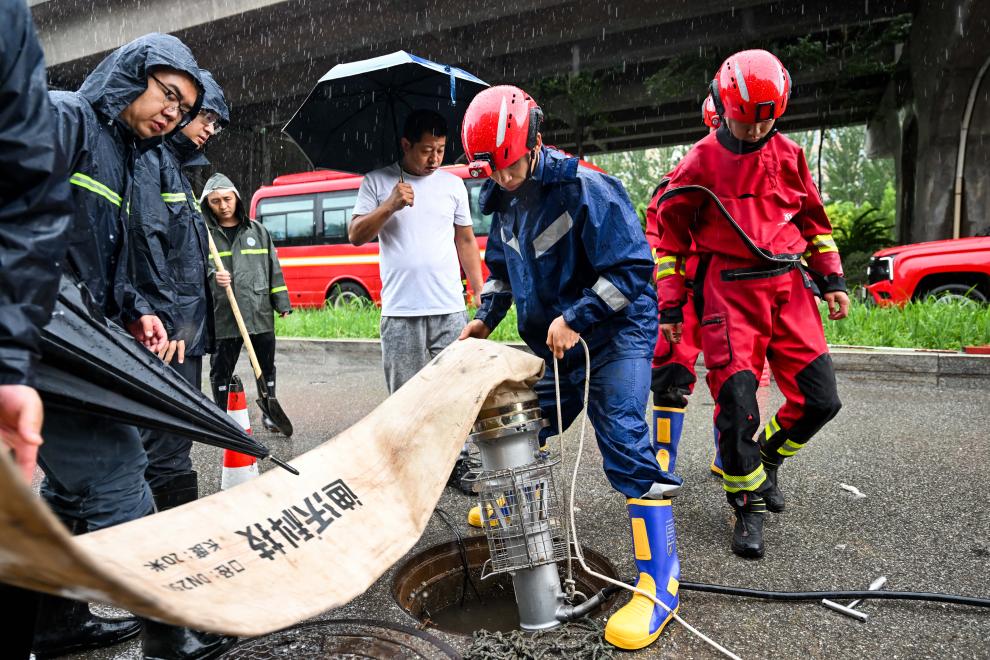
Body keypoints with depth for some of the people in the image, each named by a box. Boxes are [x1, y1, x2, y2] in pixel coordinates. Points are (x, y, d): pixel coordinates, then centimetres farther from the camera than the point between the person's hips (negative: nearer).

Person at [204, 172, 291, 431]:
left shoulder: (257, 230, 11)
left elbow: (273, 267, 12)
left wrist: (282, 303, 8)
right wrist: (212, 276, -23)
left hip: (261, 313, 2)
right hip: (222, 315, -2)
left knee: (266, 365, 11)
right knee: (221, 368, 7)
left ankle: (269, 412, 26)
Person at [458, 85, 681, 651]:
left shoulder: (585, 187, -20)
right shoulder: (505, 203, 6)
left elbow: (632, 267, -23)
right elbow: (501, 268, 20)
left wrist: (576, 318, -25)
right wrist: (486, 318, 7)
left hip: (615, 334, -8)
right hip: (554, 343, 8)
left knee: (624, 440, -17)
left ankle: (660, 581, -12)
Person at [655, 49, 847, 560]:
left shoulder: (789, 155, 10)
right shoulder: (700, 163, -1)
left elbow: (814, 220, 20)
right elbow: (671, 235, 2)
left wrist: (832, 280, 11)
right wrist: (670, 307, -1)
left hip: (788, 287, 5)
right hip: (730, 292, -4)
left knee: (819, 398, 3)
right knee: (736, 403, -9)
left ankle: (766, 459, 30)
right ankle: (748, 506, 11)